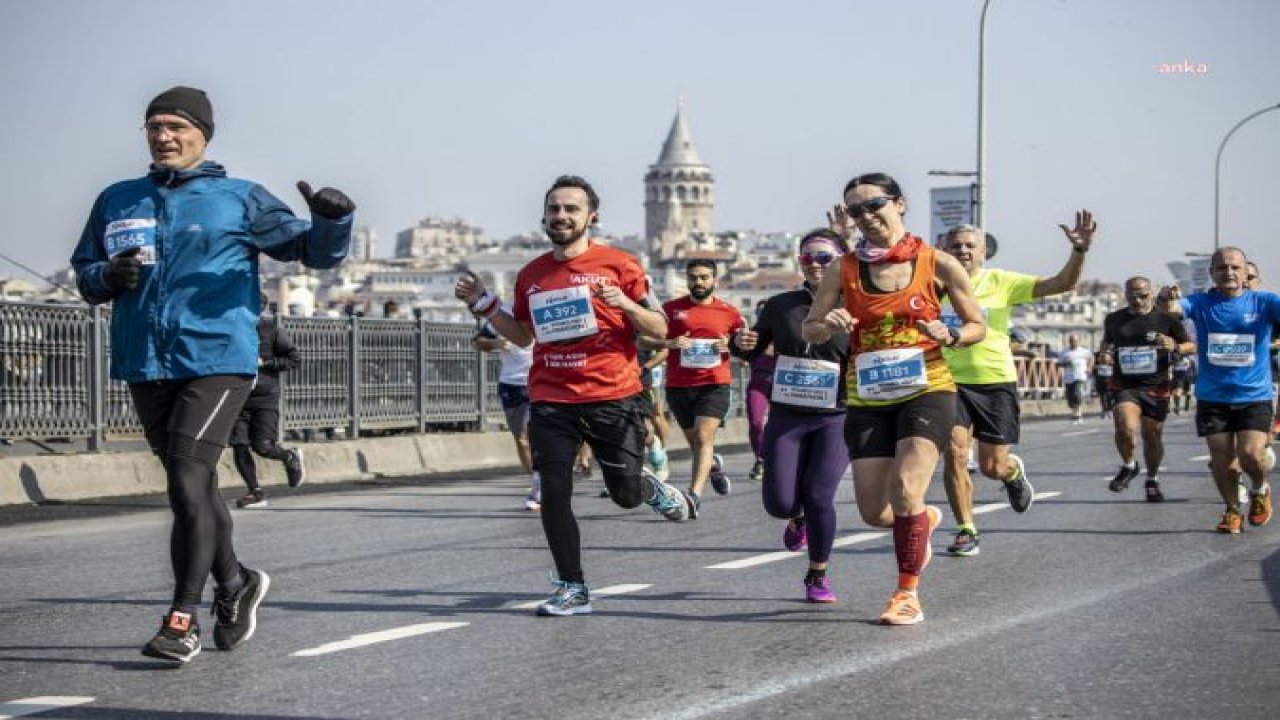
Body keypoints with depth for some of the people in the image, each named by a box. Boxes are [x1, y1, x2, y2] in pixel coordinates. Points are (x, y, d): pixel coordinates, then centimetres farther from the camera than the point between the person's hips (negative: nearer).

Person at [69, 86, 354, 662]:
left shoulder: (238, 199, 4)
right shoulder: (117, 202, 14)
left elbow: (314, 250, 6)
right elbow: (84, 274, 19)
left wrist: (334, 220, -16)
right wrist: (108, 277, -4)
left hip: (218, 360, -5)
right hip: (145, 366, 5)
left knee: (188, 483, -14)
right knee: (190, 486, 13)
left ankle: (183, 620, -10)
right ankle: (234, 583, 33)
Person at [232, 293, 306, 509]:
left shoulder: (270, 328, -6)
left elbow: (295, 358, -4)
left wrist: (264, 362, -13)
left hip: (265, 396, -4)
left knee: (261, 446, -10)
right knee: (239, 446, -3)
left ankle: (290, 456, 22)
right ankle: (256, 492, 9)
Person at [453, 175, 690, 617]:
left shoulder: (618, 265, -1)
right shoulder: (532, 274, 11)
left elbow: (659, 330, 0)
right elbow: (523, 335, 25)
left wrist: (625, 303, -18)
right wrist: (483, 305, 12)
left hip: (612, 398, -3)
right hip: (551, 401, 3)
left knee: (624, 493, 2)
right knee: (553, 493, -5)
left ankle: (652, 488, 40)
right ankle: (572, 590, 7)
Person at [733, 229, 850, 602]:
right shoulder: (780, 306, 5)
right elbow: (754, 350, 15)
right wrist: (741, 344, -7)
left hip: (835, 419, -2)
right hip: (786, 416, 2)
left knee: (818, 496, -14)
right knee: (779, 503, -4)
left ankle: (818, 575, 10)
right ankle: (799, 518, 37)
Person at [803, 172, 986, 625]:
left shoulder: (938, 265, -3)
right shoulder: (844, 271, 2)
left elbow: (978, 327, 6)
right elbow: (809, 330, 7)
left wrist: (950, 337, -16)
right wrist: (829, 325, -16)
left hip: (926, 389, -3)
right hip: (868, 398, 3)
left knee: (905, 491, -21)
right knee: (874, 512, 3)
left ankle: (908, 593, -3)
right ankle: (925, 519, 39)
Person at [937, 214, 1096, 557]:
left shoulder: (1000, 282, -2)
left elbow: (1060, 284, -8)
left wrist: (1079, 251, -26)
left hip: (996, 381, -1)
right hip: (951, 382, 1)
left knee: (992, 467, 1)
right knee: (954, 453, -14)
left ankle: (1014, 472, 40)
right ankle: (966, 531, 0)